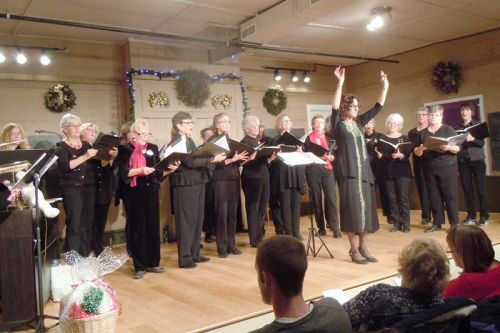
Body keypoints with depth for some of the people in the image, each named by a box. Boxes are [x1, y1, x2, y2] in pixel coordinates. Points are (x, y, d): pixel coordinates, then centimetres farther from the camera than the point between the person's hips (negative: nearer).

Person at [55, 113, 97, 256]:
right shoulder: (61, 147, 0)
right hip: (71, 190, -5)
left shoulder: (87, 145, 15)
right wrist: (85, 156, -25)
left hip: (89, 188, 5)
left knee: (87, 224, 5)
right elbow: (65, 166, -18)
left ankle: (85, 257, 13)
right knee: (74, 225, -10)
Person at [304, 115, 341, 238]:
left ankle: (335, 228, -6)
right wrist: (323, 156, -16)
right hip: (313, 170, -1)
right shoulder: (308, 139, 6)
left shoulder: (328, 137, 15)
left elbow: (333, 154, 13)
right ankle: (321, 227, 11)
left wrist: (330, 156, -10)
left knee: (331, 198, -8)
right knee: (316, 199, 3)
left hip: (327, 169, 2)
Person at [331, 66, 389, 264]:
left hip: (363, 170, 6)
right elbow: (335, 108, -20)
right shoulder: (338, 124, -2)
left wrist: (385, 87, 6)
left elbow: (378, 108, 14)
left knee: (366, 208, 6)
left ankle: (364, 248, 16)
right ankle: (354, 250, 4)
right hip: (348, 171, -6)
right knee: (352, 209, -5)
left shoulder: (359, 122, 13)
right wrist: (340, 84, -29)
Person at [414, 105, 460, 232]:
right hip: (430, 169, 3)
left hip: (447, 168, -3)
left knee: (450, 196, -4)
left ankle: (454, 224, 2)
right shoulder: (423, 132, 12)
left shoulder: (448, 129, 2)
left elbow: (458, 148, -2)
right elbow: (416, 152, 11)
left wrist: (449, 147, -23)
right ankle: (437, 223, 14)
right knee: (434, 197, 6)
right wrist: (420, 148, -11)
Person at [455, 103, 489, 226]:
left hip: (477, 160, -2)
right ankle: (471, 216, 10)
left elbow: (482, 143, -6)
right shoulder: (457, 127, 9)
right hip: (463, 161, 2)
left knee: (480, 188, -1)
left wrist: (472, 139, -26)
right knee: (467, 189, 2)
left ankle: (484, 216, 4)